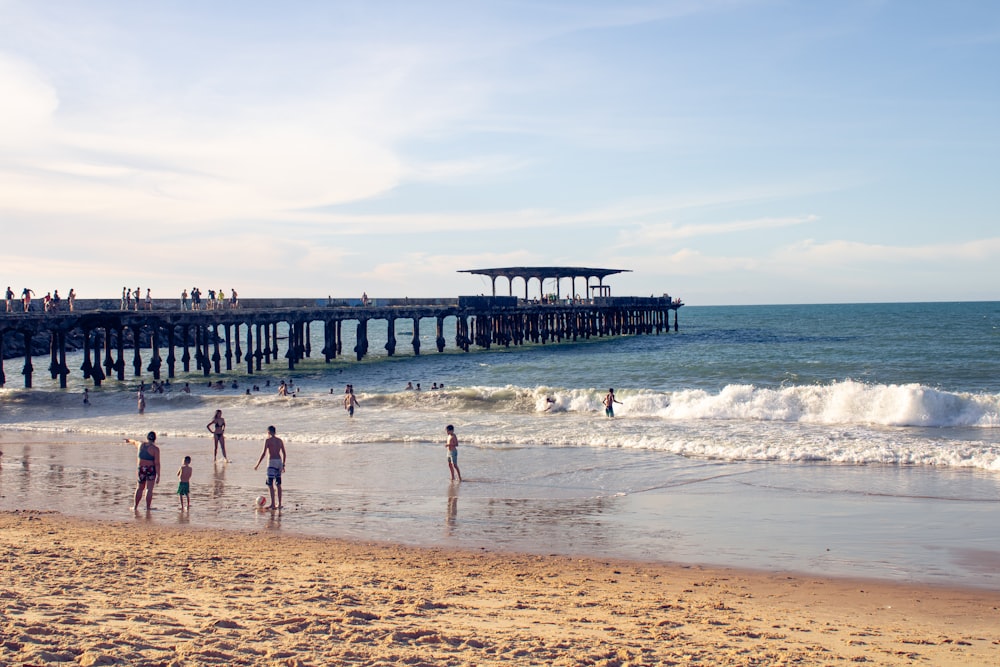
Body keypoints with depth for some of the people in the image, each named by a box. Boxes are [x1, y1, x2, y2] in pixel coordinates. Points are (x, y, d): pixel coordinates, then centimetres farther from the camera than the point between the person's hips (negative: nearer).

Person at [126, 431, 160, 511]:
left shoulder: (140, 444, 2)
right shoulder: (155, 449, -12)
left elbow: (134, 442, 27)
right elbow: (157, 463, -15)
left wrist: (129, 440, 50)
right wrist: (158, 475, -13)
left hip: (141, 469, 4)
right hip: (151, 470, -4)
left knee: (139, 488, 15)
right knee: (149, 489, 0)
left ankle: (135, 507, 20)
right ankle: (148, 507, 1)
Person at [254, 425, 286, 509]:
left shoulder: (268, 440, -6)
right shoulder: (280, 440, 13)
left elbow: (264, 453, -12)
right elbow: (284, 454, 15)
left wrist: (257, 465, -7)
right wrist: (283, 465, 23)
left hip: (272, 462, -7)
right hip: (279, 461, 7)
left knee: (270, 484, -6)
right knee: (278, 484, 12)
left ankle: (272, 504, -14)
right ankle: (279, 504, 13)